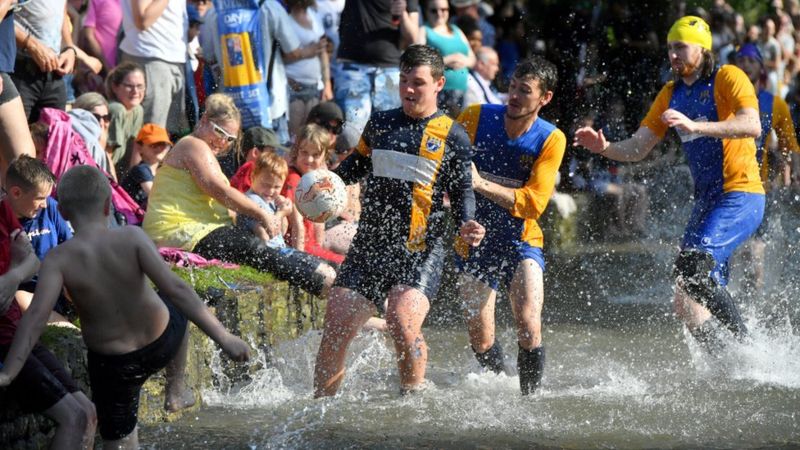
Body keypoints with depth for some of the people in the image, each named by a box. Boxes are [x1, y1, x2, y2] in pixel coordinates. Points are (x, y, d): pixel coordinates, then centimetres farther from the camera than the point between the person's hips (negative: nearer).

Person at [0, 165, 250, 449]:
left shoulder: (59, 259, -20)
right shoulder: (131, 238, -20)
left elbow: (36, 316, -30)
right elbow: (175, 288, -25)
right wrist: (223, 338, -23)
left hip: (113, 365, -1)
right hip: (163, 342, 1)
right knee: (180, 308, 35)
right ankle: (176, 387, 46)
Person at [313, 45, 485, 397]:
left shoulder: (452, 136, 3)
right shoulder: (380, 123, 16)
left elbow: (462, 192, 6)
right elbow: (355, 167, 28)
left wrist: (466, 226, -14)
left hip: (420, 251, -4)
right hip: (369, 245, 4)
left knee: (402, 323, -25)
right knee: (335, 329, -3)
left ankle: (413, 396, -5)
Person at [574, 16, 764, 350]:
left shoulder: (727, 78, -6)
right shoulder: (671, 94, 15)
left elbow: (752, 125, -23)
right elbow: (637, 148, 12)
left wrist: (694, 125, -32)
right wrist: (604, 148, -9)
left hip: (740, 196, -8)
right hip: (706, 200, 8)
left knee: (692, 267, -27)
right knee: (686, 305, 2)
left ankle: (746, 345, -15)